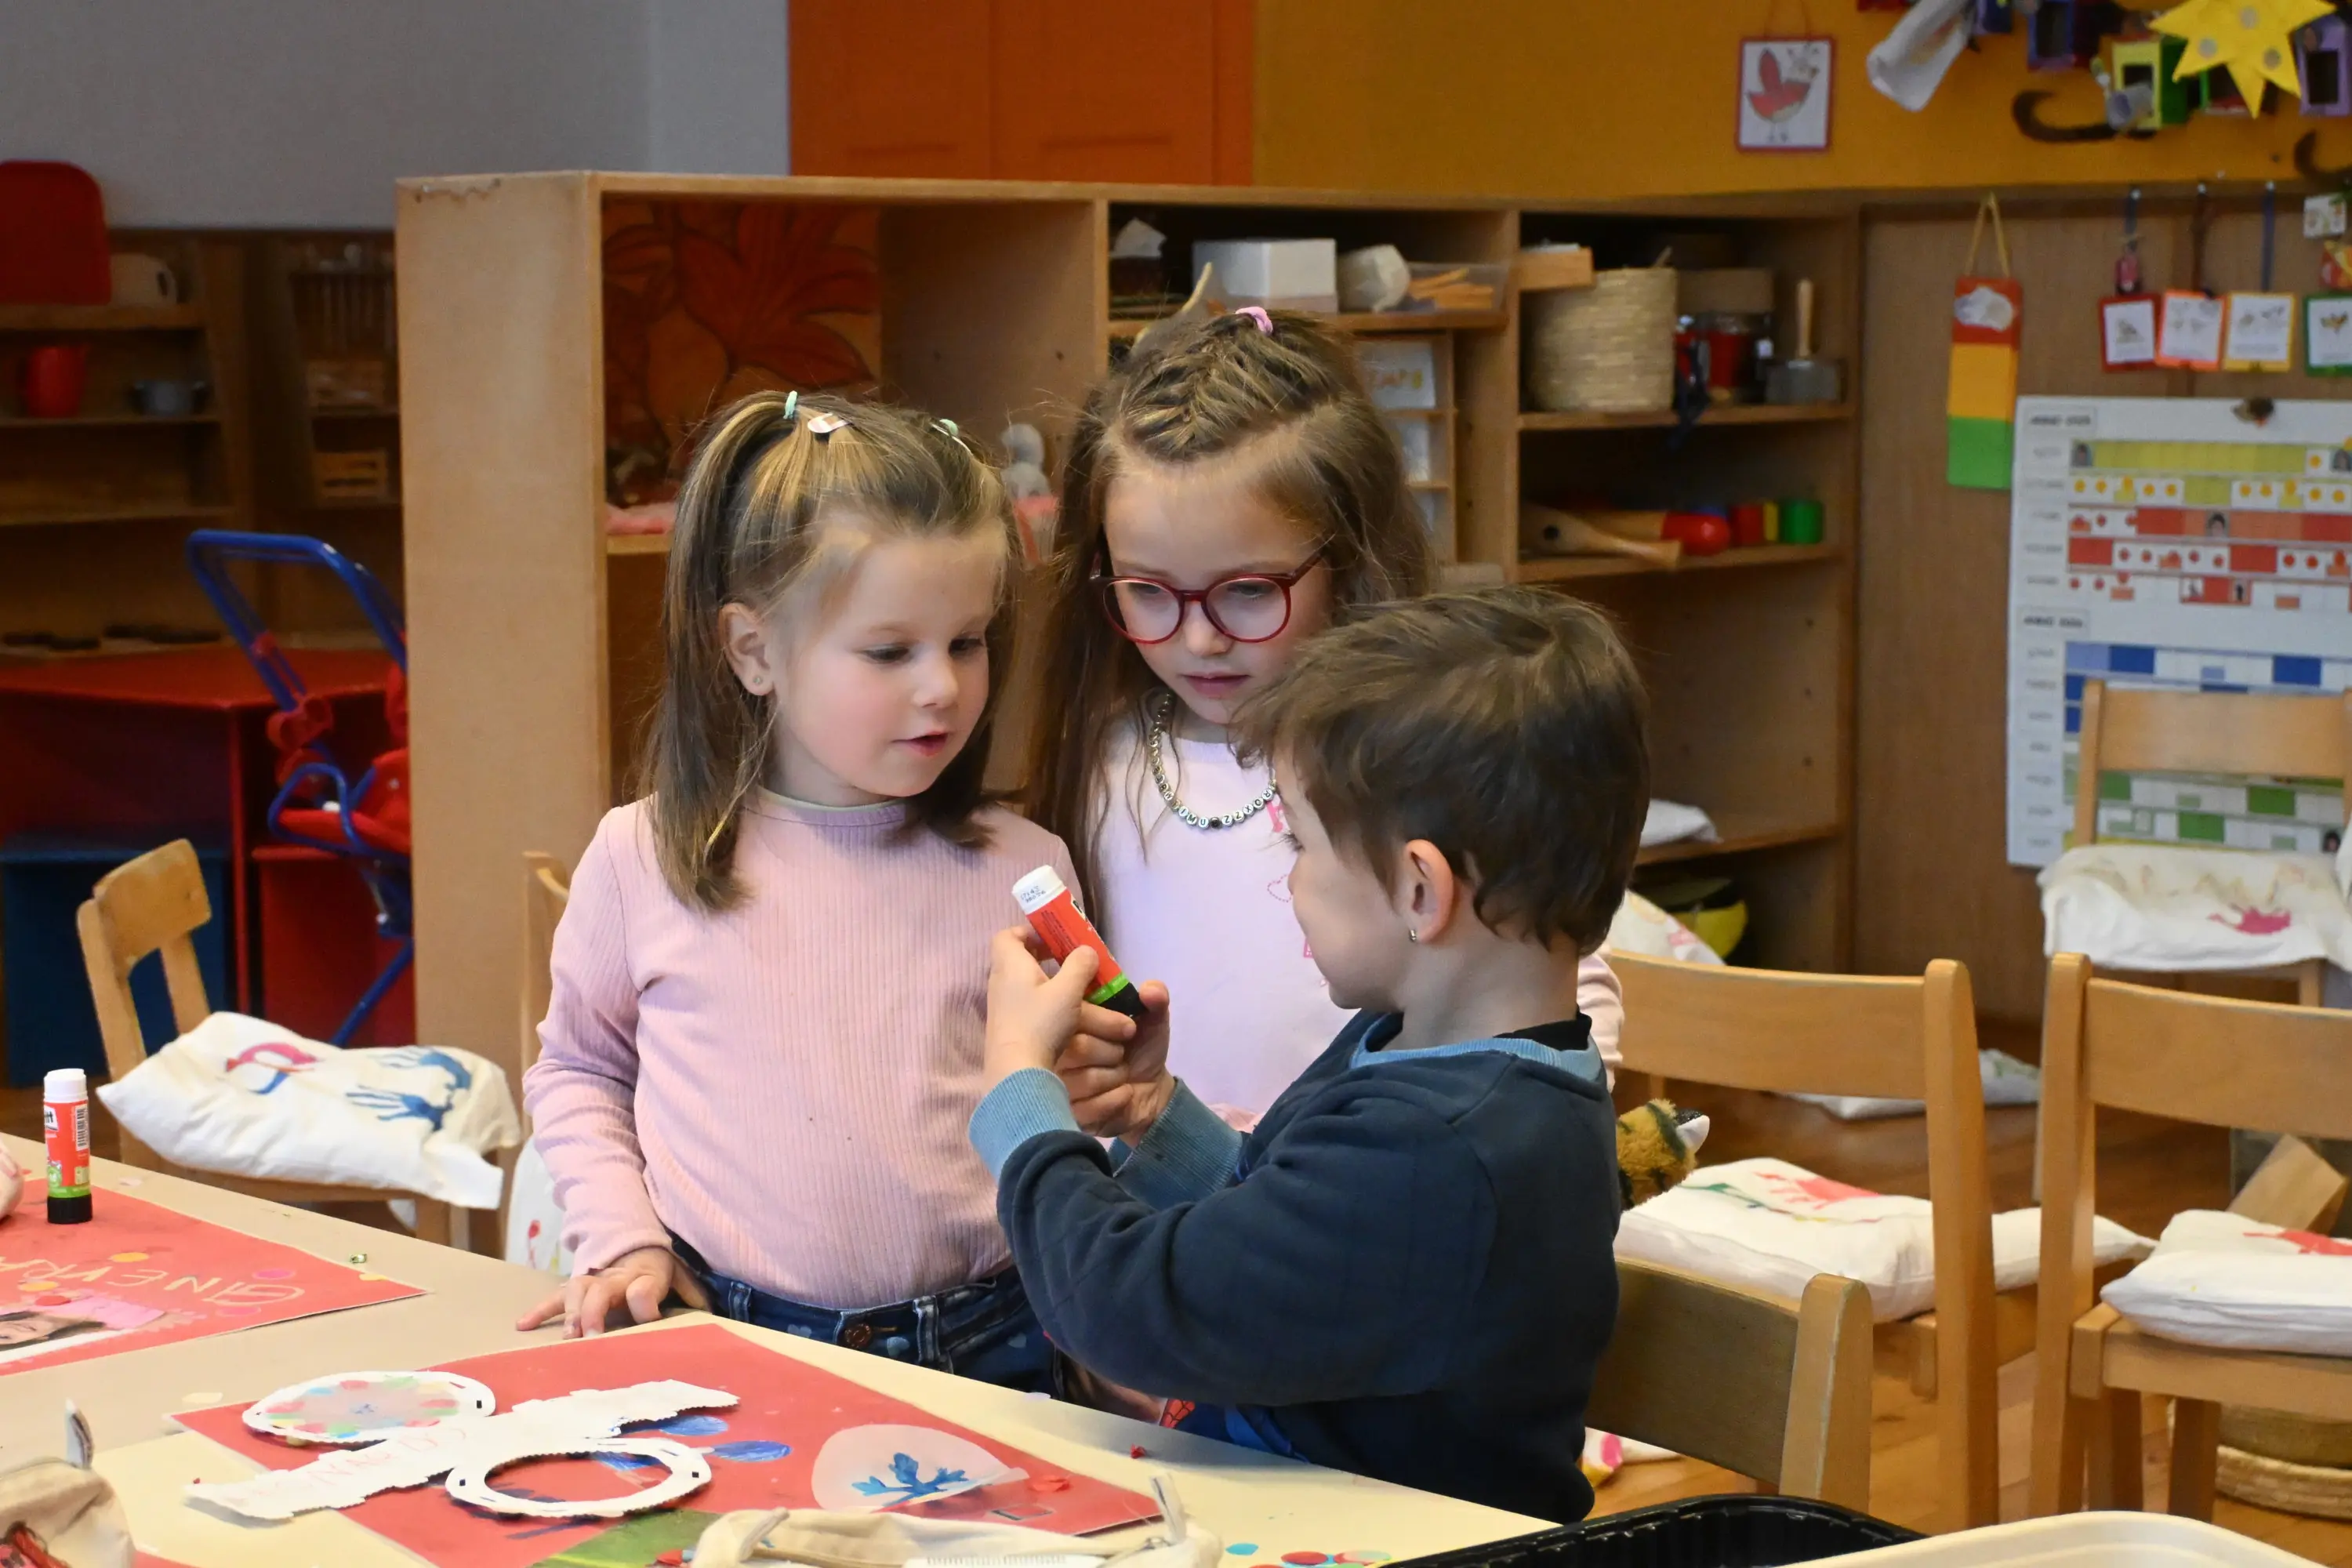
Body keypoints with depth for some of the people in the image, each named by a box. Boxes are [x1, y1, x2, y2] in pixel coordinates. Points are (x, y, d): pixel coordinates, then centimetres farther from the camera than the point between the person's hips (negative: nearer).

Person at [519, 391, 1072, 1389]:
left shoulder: (1018, 872, 5)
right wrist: (623, 1238, 5)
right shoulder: (644, 858, 5)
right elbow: (578, 1067, 19)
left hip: (971, 1352, 0)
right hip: (717, 1334, 0)